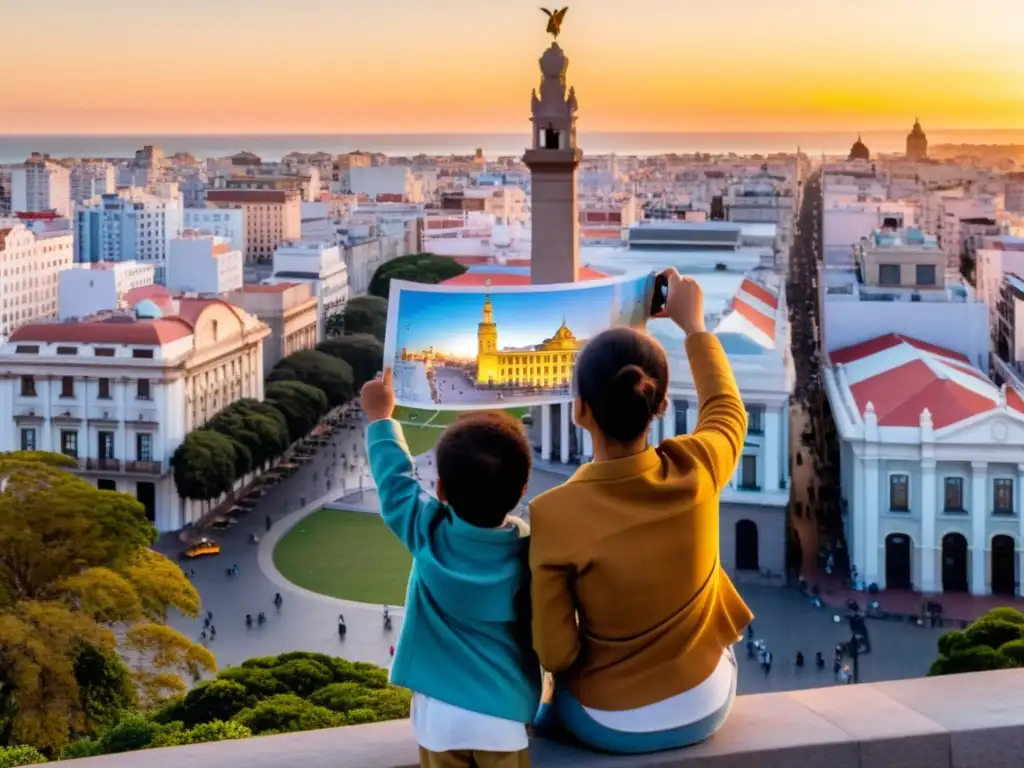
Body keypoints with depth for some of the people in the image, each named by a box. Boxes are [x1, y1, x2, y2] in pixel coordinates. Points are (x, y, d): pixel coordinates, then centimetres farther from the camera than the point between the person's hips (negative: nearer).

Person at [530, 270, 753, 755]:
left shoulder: (553, 514, -27)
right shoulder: (696, 470, -19)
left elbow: (554, 653, -20)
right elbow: (726, 409, 7)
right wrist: (692, 324, 18)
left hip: (610, 727, -2)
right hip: (706, 707, 3)